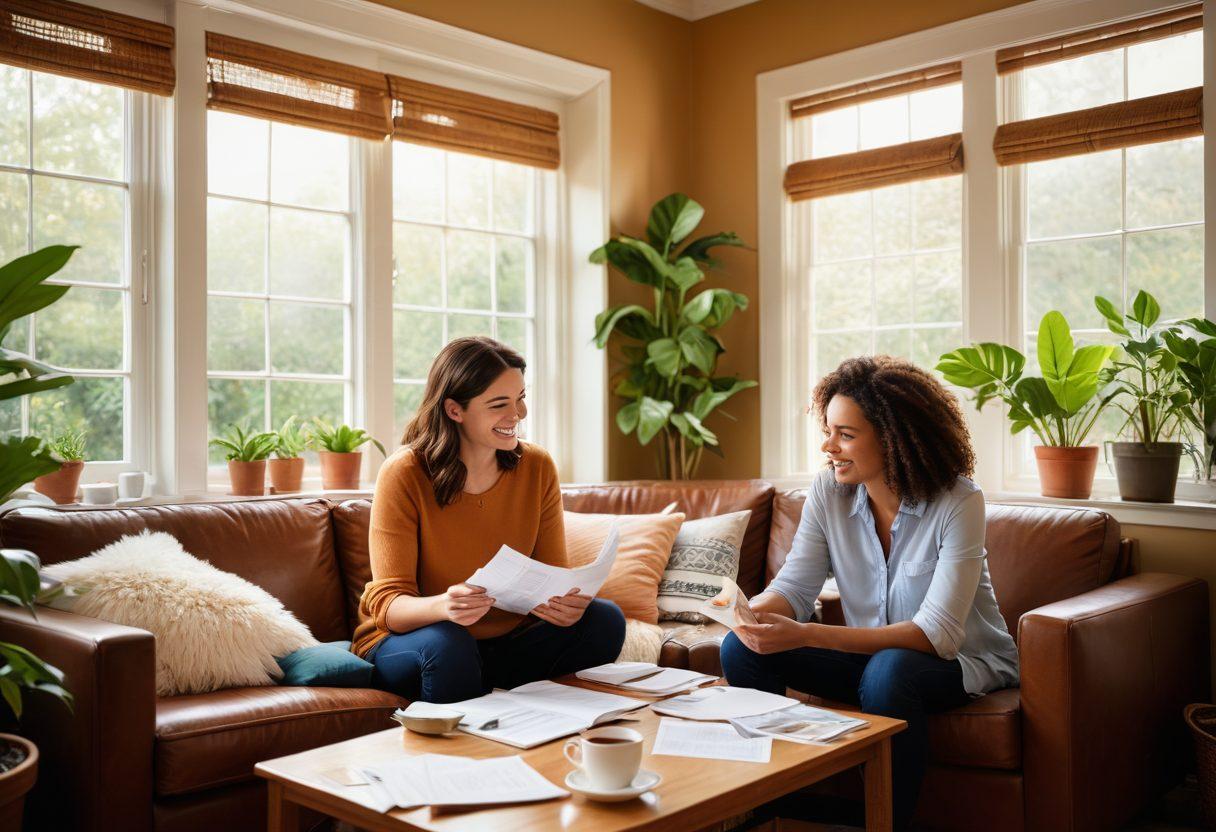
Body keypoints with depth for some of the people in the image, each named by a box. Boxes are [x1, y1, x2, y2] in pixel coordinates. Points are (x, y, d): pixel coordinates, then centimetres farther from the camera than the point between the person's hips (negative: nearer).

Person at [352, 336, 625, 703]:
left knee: (605, 620, -17)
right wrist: (443, 606, -41)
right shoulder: (403, 474, -17)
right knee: (445, 645, -36)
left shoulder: (537, 467, -4)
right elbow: (387, 603, -18)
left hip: (508, 640, 4)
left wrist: (566, 601, -28)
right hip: (406, 640, -4)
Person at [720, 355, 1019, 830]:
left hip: (961, 661, -4)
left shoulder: (958, 503, -22)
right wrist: (752, 612, -34)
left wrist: (806, 636, -37)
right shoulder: (828, 492, -7)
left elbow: (937, 635, -29)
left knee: (888, 671, -38)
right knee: (742, 648, -15)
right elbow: (794, 587, -8)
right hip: (870, 653, 5)